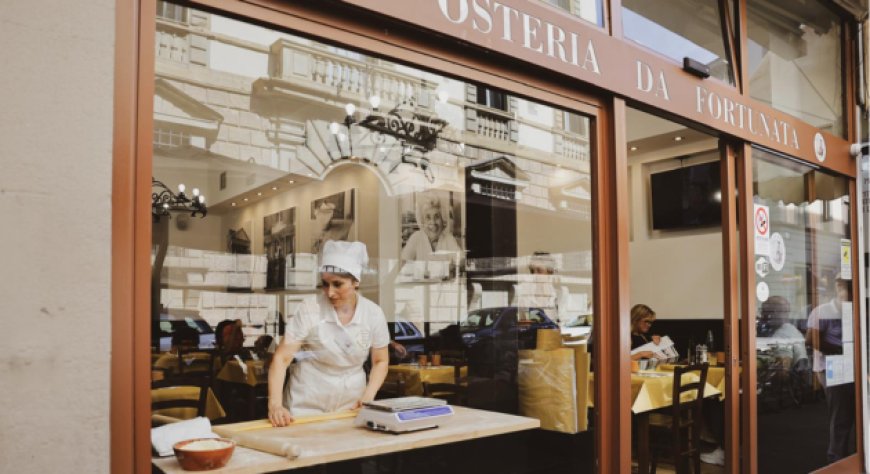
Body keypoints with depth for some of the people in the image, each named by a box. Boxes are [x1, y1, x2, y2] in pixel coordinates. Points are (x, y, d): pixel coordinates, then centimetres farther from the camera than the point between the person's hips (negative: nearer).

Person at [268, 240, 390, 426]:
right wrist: (275, 404, -29)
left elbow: (380, 361, 4)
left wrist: (368, 397, -10)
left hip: (351, 405, 2)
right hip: (307, 405, -2)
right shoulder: (309, 311, -17)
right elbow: (281, 358, -17)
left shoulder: (373, 313, -9)